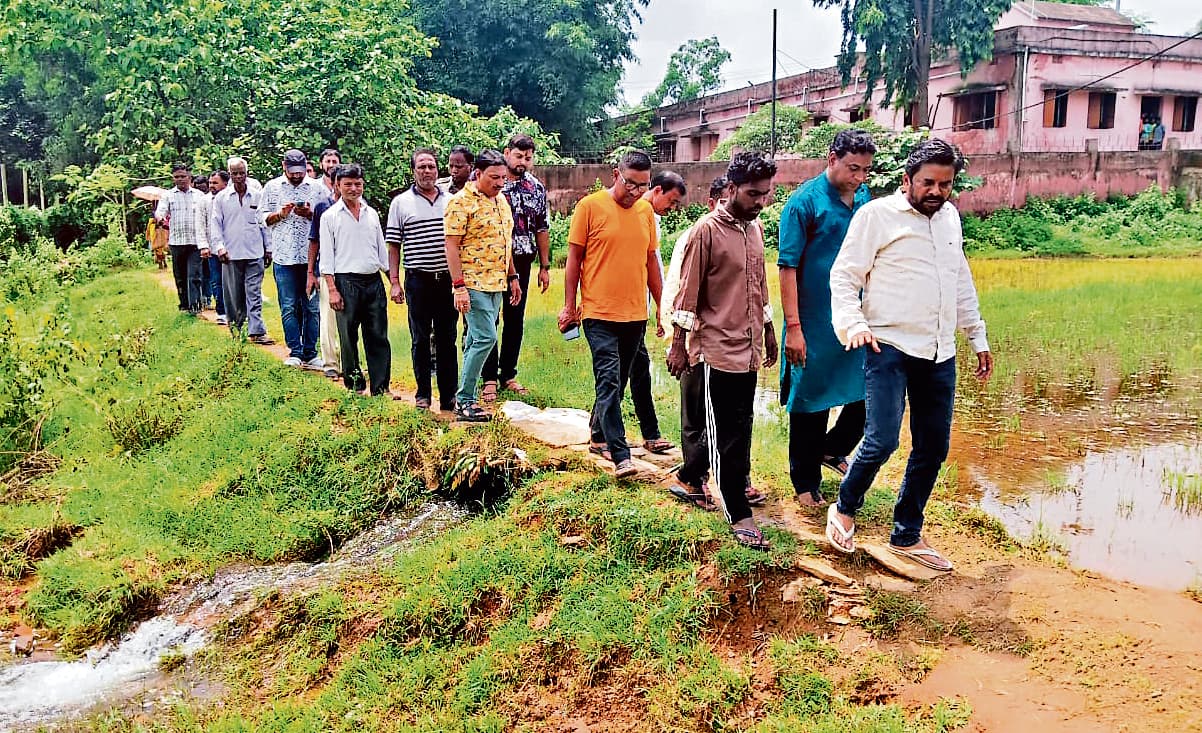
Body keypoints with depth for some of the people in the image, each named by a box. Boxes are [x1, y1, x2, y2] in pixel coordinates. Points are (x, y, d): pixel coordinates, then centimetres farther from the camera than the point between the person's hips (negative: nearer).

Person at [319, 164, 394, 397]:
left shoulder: (372, 213, 14)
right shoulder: (330, 216, 2)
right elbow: (326, 256, -1)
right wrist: (332, 289, -9)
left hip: (374, 281, 3)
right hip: (347, 282, -3)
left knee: (379, 336, 2)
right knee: (348, 338, 2)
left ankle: (381, 387, 6)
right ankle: (355, 386, 13)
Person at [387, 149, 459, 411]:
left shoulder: (451, 201, 10)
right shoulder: (401, 203, 3)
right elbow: (393, 246, 3)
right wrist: (394, 282, -4)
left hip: (448, 279, 2)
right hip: (418, 280, -2)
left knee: (447, 339, 6)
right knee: (420, 340, 5)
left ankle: (449, 395, 13)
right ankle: (423, 394, 15)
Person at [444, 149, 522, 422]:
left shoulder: (501, 200, 14)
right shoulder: (461, 202, -11)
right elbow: (452, 246, -14)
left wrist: (513, 277, 21)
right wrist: (459, 286, -20)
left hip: (497, 284, 8)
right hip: (474, 284, -8)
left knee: (476, 340, 11)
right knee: (485, 338, -13)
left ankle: (466, 397, 18)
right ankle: (464, 400, -5)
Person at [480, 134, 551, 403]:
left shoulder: (536, 188, 7)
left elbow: (542, 228, 12)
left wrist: (544, 266, 10)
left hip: (521, 262, 4)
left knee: (515, 320, 9)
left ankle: (508, 374, 21)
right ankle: (489, 378, 8)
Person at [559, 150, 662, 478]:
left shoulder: (646, 211, 9)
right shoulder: (590, 206, -5)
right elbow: (574, 258, -2)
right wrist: (569, 305, -4)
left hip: (635, 313, 5)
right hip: (599, 312, -5)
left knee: (617, 382, 14)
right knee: (609, 381, -10)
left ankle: (600, 438, 30)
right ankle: (620, 455, -10)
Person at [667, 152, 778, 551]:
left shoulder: (756, 228, 10)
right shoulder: (707, 231, -12)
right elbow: (688, 293, -11)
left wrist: (768, 333, 21)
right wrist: (679, 346, -10)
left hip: (749, 346, 7)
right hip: (718, 347, -7)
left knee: (740, 428, 16)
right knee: (727, 434, -1)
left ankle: (735, 485, 31)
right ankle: (739, 516, 5)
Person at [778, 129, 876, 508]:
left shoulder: (865, 197, 6)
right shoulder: (805, 200, -12)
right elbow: (788, 267, -14)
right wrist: (793, 327, -18)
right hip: (815, 324, -6)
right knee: (811, 403, 6)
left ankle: (833, 448, 35)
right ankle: (805, 482, 22)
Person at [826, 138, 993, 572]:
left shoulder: (950, 217, 16)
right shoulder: (877, 215, -3)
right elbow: (844, 276, -6)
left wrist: (977, 337, 25)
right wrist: (853, 324, -22)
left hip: (939, 355, 7)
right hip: (890, 347, -6)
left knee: (933, 448, 8)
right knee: (882, 441, -16)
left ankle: (907, 536, 24)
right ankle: (844, 511, 12)